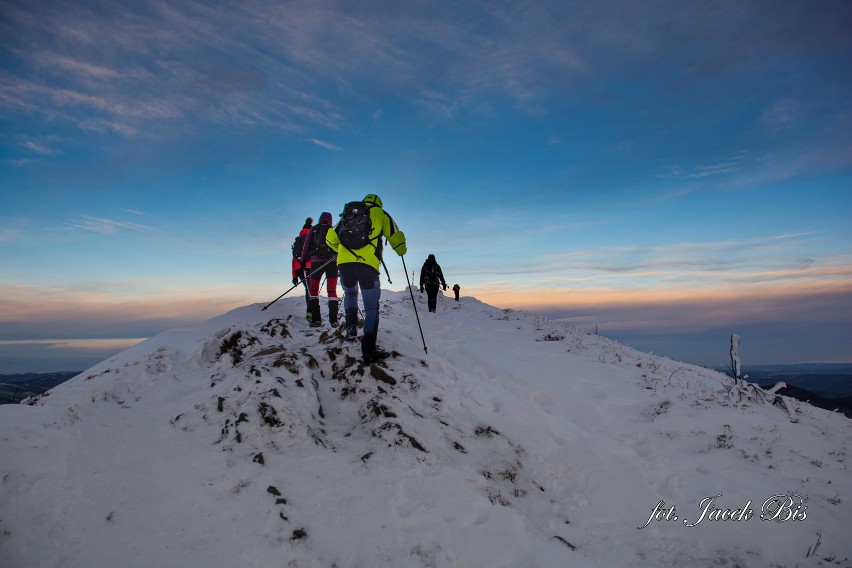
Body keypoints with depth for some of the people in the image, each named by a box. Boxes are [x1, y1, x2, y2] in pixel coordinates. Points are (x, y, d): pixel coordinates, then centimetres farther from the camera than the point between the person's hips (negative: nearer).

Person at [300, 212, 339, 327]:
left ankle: (316, 319, -3)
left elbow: (306, 245, 7)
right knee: (332, 291, 6)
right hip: (332, 262, 1)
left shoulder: (313, 229, 13)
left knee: (313, 290, 8)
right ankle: (333, 319, -5)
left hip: (316, 262, -1)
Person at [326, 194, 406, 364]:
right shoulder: (381, 215, 17)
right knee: (371, 308, 5)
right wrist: (400, 251, 35)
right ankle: (369, 350, -5)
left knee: (350, 293, 32)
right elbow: (396, 238, 12)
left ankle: (351, 325, 10)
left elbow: (331, 238, 25)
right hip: (368, 265, -3)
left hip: (344, 263, 3)